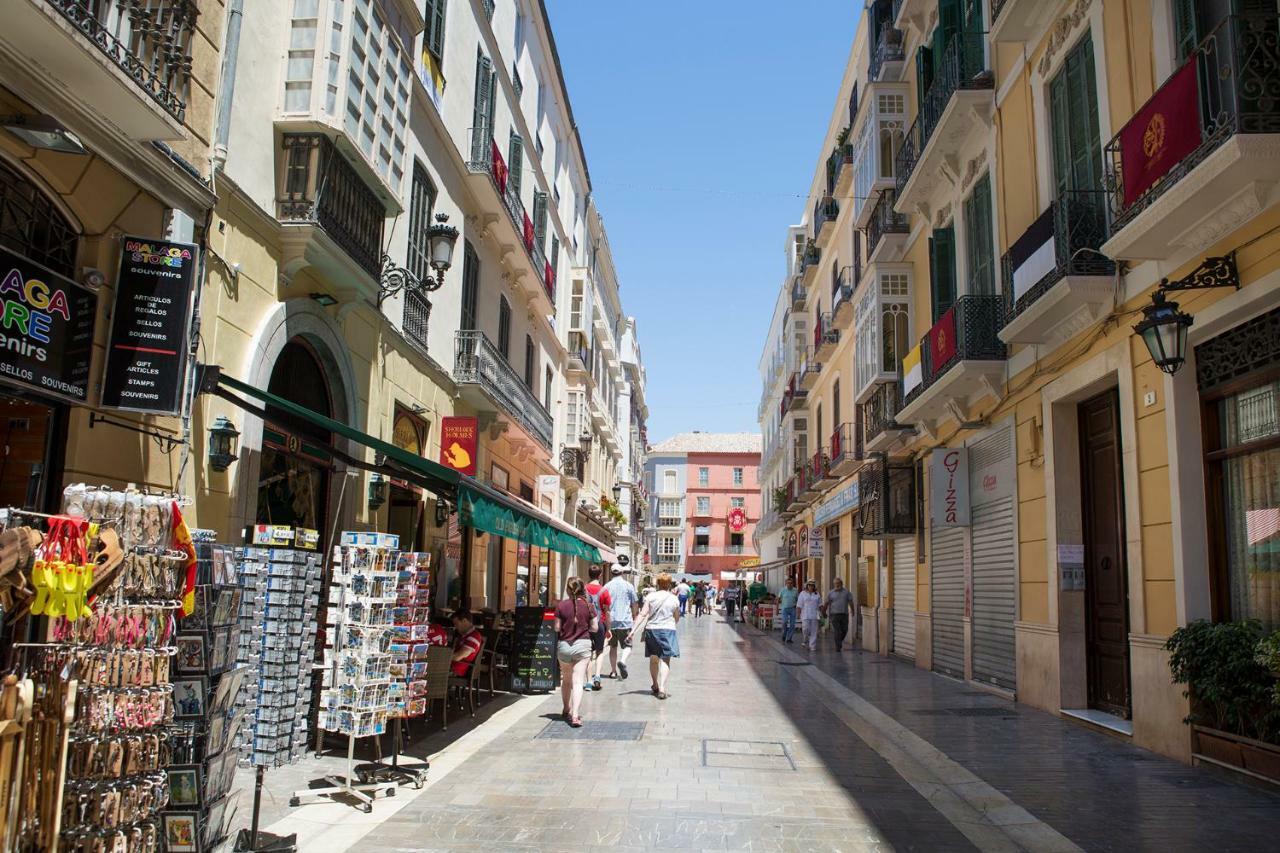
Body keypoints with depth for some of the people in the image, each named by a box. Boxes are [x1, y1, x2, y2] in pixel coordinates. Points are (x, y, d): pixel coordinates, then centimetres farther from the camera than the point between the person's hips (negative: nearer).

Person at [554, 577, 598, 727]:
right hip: (582, 644, -1)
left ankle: (567, 710, 36)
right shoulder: (588, 606, -5)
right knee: (578, 682, -4)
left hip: (564, 645, 1)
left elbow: (557, 628, -4)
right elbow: (594, 628, 0)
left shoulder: (561, 605, -7)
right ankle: (575, 715, -17)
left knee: (566, 680, 20)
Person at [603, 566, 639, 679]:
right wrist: (634, 617, 18)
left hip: (610, 622, 3)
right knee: (627, 646, 2)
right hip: (625, 621, -3)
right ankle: (622, 661, -26)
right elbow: (635, 604, 4)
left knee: (613, 646, 15)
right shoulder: (628, 586, -1)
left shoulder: (607, 586, 4)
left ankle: (614, 671, 18)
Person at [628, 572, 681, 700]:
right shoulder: (674, 599, -2)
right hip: (668, 629, -2)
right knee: (665, 660, -1)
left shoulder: (650, 596, -2)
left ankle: (655, 685, 33)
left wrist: (634, 630, -10)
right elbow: (677, 618, 8)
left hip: (652, 629, 2)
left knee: (653, 659, 16)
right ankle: (662, 689, -14)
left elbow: (643, 614, -9)